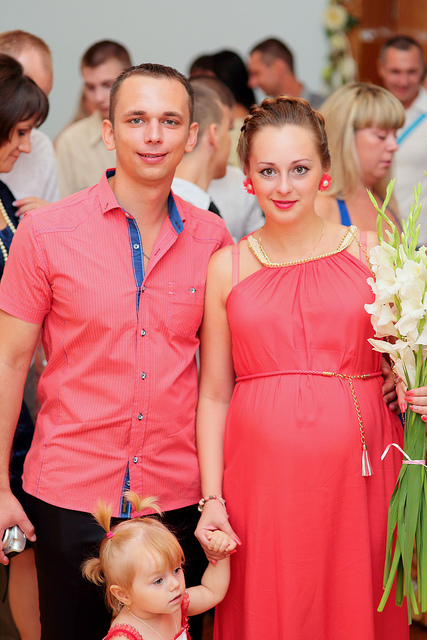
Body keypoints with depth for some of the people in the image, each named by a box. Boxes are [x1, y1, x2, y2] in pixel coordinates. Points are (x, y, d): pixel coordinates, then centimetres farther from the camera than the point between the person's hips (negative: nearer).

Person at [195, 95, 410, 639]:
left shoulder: (370, 251, 4)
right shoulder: (227, 267, 5)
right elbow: (214, 394, 6)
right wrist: (212, 500, -1)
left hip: (357, 470, 0)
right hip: (263, 474, 0)